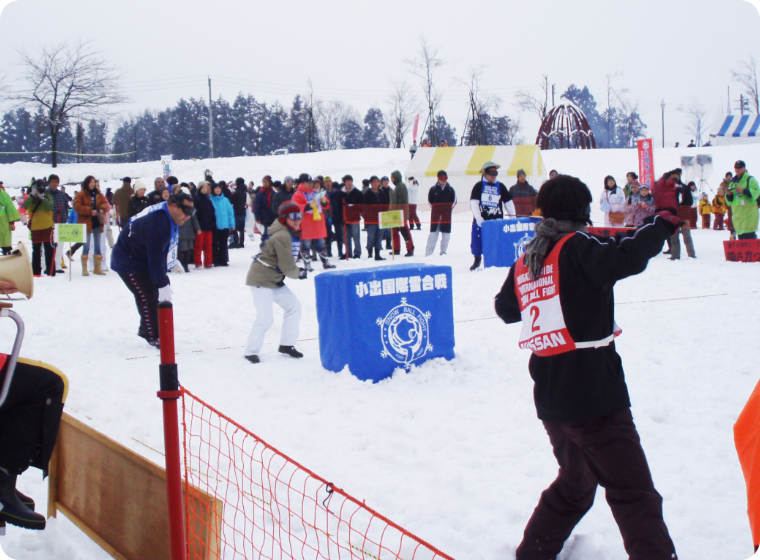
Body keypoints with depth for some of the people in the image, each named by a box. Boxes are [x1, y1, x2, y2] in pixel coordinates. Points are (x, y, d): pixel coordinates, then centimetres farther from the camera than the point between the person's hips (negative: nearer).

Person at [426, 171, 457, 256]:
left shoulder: (450, 189, 3)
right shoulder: (433, 189, 0)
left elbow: (454, 201, 9)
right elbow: (430, 200, 8)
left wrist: (449, 208, 4)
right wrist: (434, 208, 4)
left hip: (447, 214, 1)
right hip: (435, 214, -1)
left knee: (446, 231, 3)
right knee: (433, 231, -2)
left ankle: (443, 250, 14)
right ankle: (428, 252, 0)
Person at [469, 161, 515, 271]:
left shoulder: (500, 186, 10)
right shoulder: (479, 186, 2)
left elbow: (508, 202, 15)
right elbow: (474, 202, -5)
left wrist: (513, 217, 9)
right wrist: (478, 218, -15)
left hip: (496, 219, 1)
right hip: (481, 219, -1)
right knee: (477, 240, -1)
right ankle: (477, 259, 17)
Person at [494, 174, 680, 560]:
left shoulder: (524, 263, 10)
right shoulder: (578, 247, -10)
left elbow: (506, 309, 26)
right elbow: (628, 255, -28)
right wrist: (664, 217, -16)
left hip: (549, 400, 8)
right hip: (594, 397, -8)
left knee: (574, 484, 25)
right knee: (634, 495, -5)